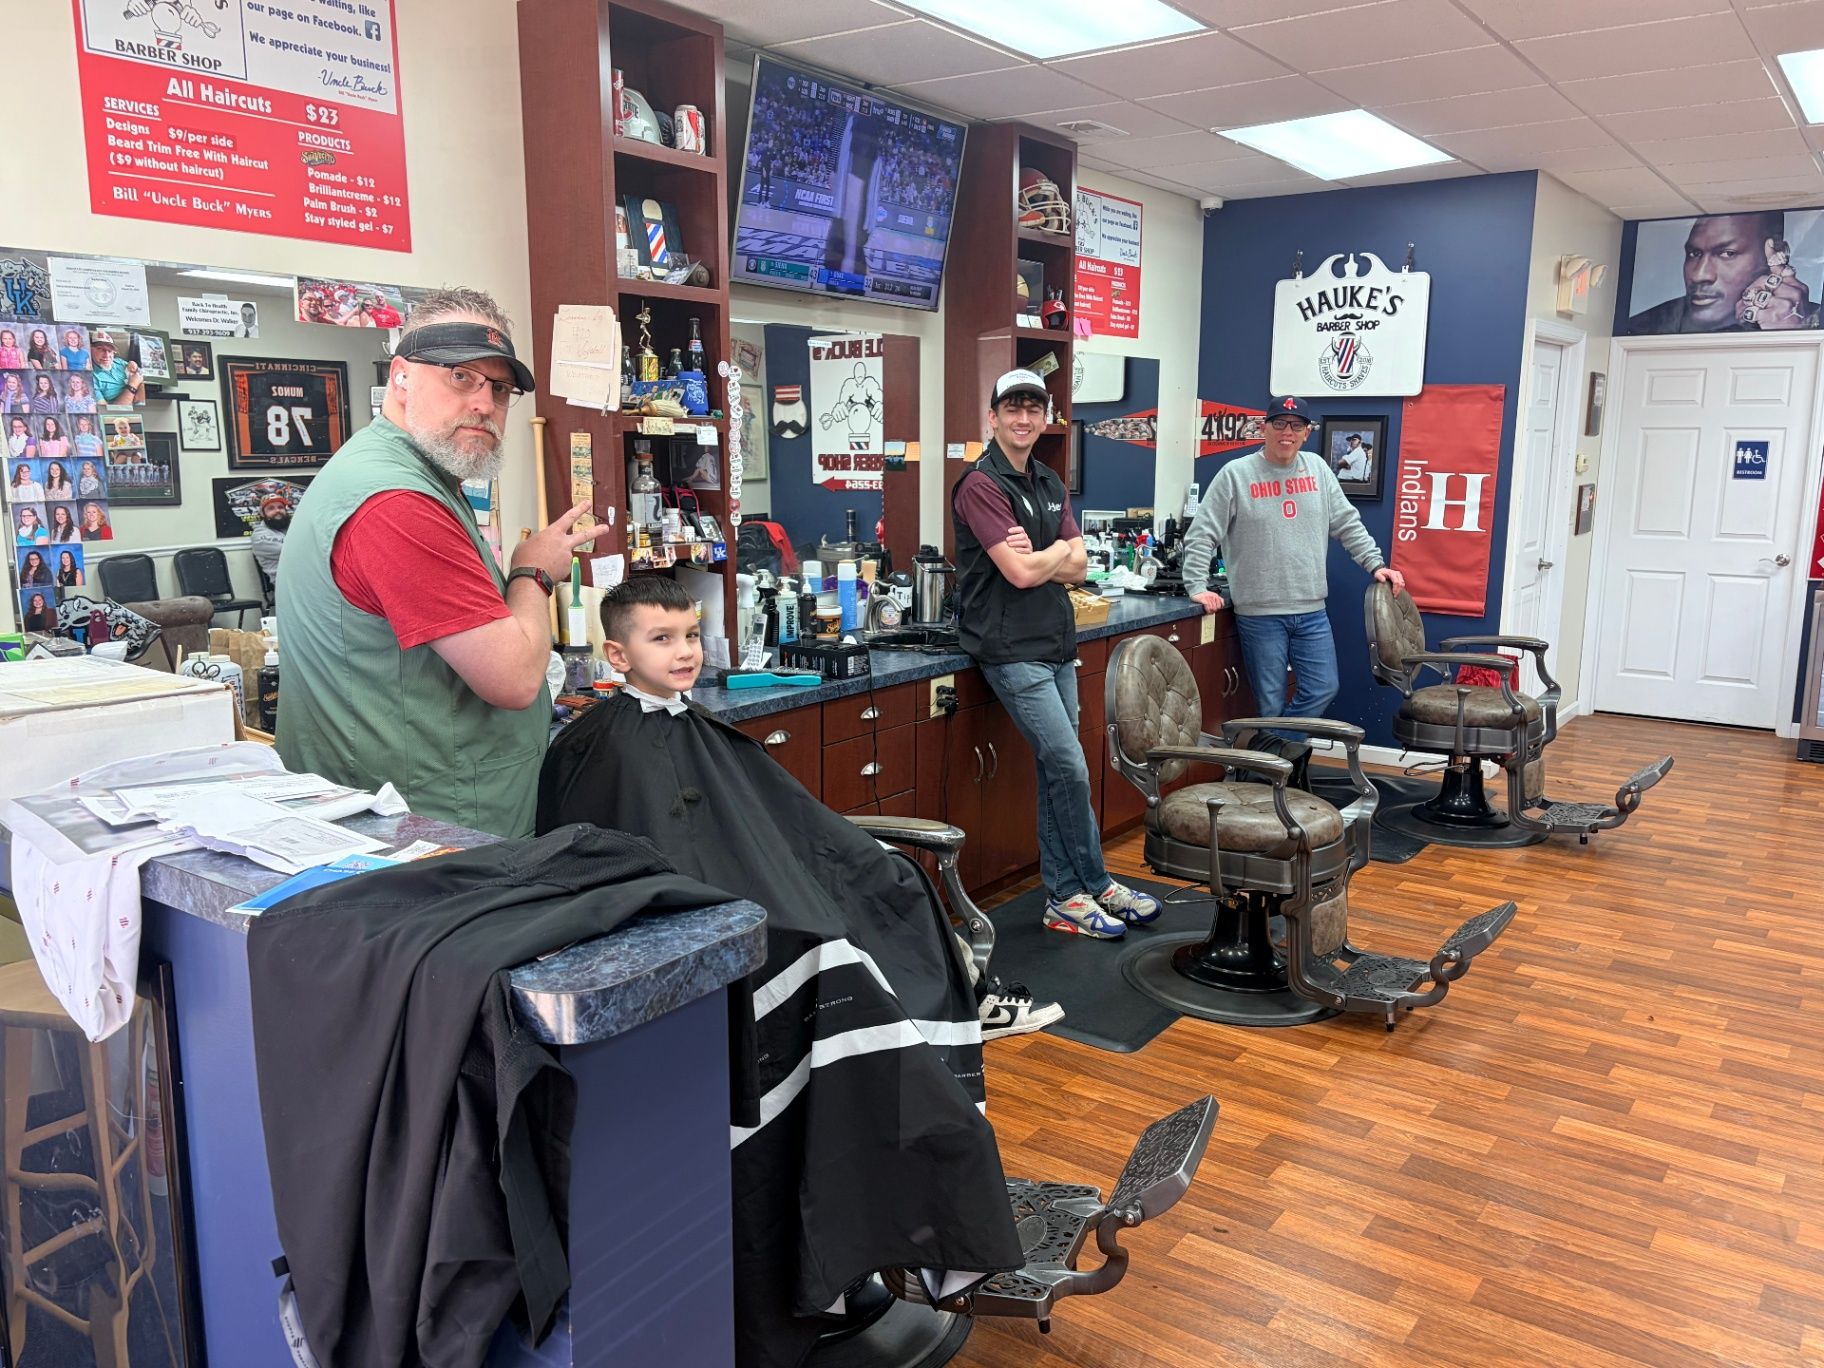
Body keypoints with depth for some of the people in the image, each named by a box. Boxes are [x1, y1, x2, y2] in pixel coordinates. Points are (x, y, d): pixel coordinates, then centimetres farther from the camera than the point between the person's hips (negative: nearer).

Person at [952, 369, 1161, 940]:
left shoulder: (1050, 483, 15)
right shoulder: (981, 486, -11)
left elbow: (1078, 567, 7)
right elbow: (1022, 573, -19)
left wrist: (1036, 558, -11)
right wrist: (1059, 551, 0)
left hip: (1056, 645, 8)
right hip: (1013, 651, -8)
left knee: (1056, 771, 10)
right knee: (1070, 767, -8)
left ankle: (1064, 895, 17)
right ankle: (1096, 886, 8)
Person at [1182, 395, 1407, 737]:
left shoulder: (1317, 469, 9)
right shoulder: (1236, 474, -4)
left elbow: (1348, 524, 15)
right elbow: (1201, 535, -5)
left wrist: (1375, 564, 9)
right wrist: (1198, 587, -14)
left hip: (1312, 611, 5)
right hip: (1259, 614, -5)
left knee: (1323, 690, 4)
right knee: (1271, 704, 1)